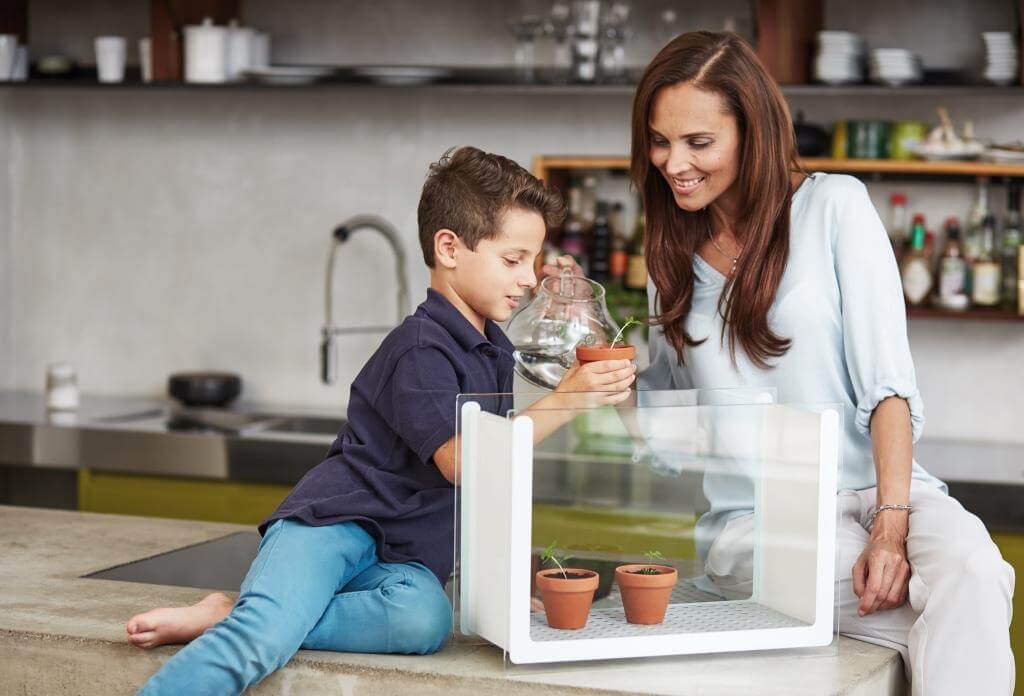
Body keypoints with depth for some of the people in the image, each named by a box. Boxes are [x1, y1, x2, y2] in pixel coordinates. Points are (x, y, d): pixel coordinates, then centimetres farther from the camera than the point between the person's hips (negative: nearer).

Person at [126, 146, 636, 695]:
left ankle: (232, 619, -22)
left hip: (404, 558, 7)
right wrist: (566, 400, -21)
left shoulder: (495, 351, 21)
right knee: (262, 636, -35)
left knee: (426, 620, -31)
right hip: (333, 525, -7)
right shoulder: (420, 348, -10)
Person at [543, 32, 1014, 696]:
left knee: (969, 567, -35)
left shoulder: (833, 206, 2)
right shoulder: (675, 254, 14)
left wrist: (891, 526, -18)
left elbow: (886, 380, -6)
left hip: (875, 485, -1)